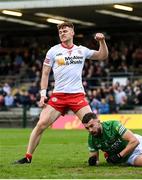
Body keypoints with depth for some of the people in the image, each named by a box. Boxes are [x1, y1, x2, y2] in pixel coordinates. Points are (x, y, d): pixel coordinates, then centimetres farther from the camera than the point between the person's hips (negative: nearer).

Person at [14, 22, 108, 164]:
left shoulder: (82, 50, 10)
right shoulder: (53, 51, 6)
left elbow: (103, 56, 17)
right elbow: (45, 73, 9)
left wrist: (102, 41, 0)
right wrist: (43, 94, 0)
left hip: (78, 95, 0)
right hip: (58, 95, 0)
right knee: (41, 124, -10)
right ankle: (28, 156, 0)